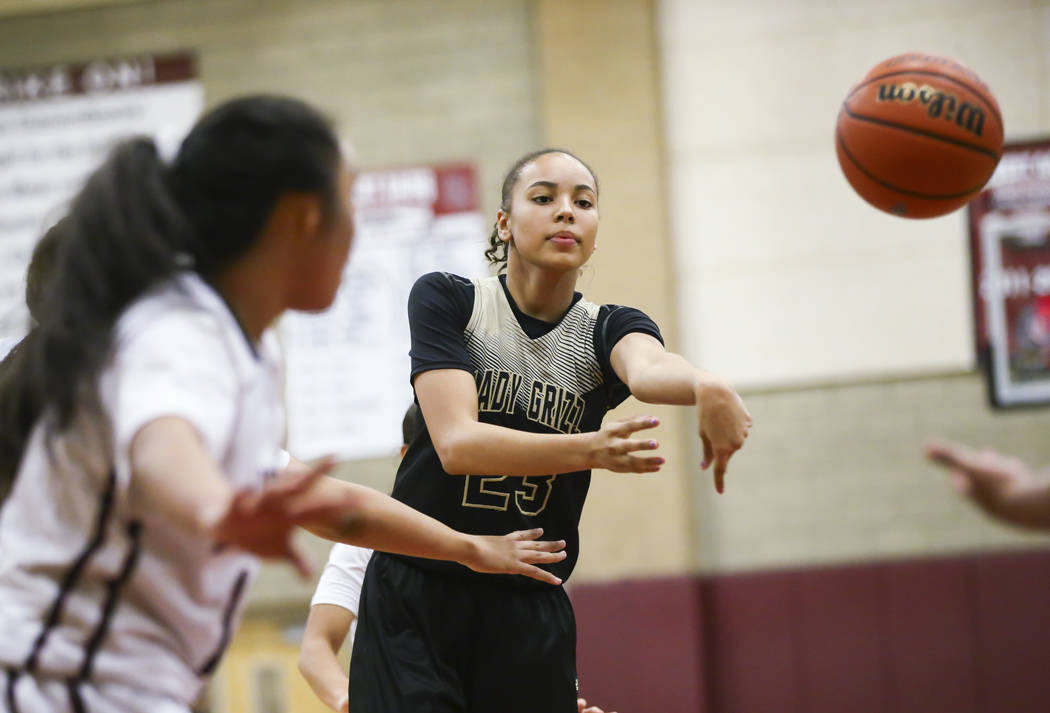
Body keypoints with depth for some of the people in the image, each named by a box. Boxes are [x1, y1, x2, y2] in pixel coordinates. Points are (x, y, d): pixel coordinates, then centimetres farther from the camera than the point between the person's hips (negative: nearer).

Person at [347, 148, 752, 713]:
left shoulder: (606, 331, 3)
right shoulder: (446, 300, -4)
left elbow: (648, 367, -23)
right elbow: (457, 443, -18)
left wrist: (704, 386, -48)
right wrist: (589, 450, -34)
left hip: (531, 617, 3)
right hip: (413, 603, -2)